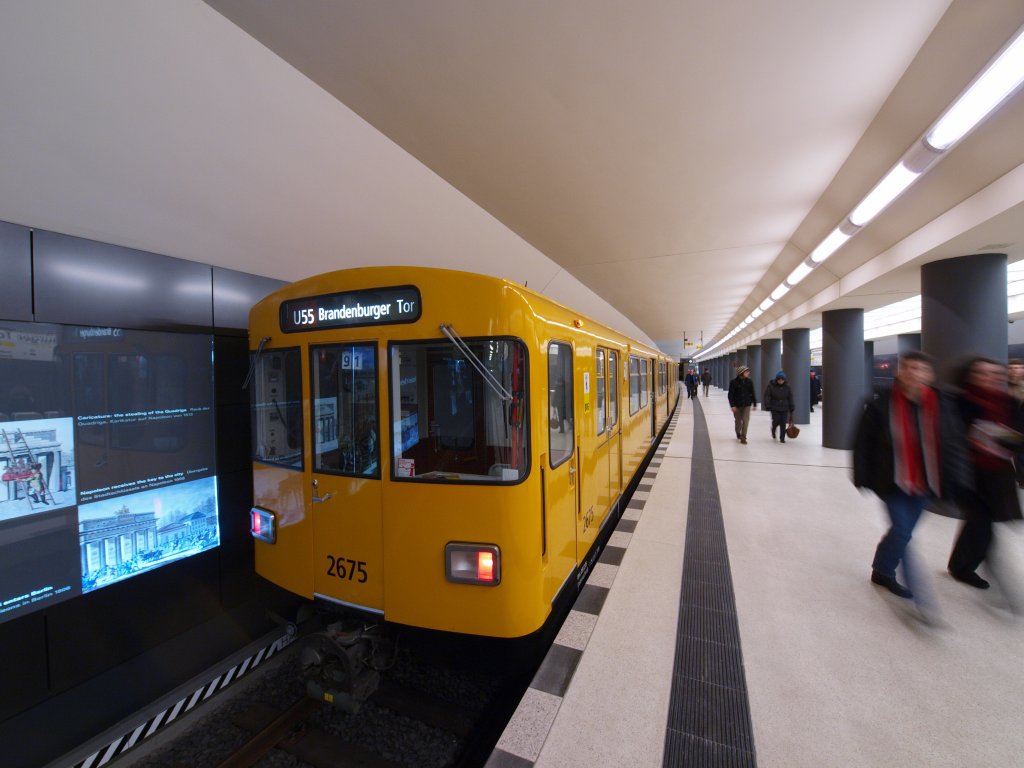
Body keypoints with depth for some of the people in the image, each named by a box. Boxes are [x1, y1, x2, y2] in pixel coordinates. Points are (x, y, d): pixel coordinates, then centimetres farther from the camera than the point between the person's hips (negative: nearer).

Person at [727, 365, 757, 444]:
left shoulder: (749, 382, 0)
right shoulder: (734, 382, -10)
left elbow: (752, 393, 8)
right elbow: (730, 394, -10)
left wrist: (754, 403, 11)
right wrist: (732, 405, -16)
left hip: (747, 405, 2)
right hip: (737, 405, -2)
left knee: (745, 421, -7)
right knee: (738, 421, 13)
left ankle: (743, 437, 1)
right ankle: (738, 434, 38)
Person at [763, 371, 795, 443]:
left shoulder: (787, 387, 1)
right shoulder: (771, 385, -6)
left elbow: (790, 398, 6)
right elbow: (766, 396, -6)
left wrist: (791, 408, 5)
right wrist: (768, 405, -15)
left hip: (784, 408, 2)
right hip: (774, 408, -2)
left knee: (783, 423, -1)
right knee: (776, 421, -6)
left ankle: (782, 438, 11)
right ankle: (773, 431, 29)